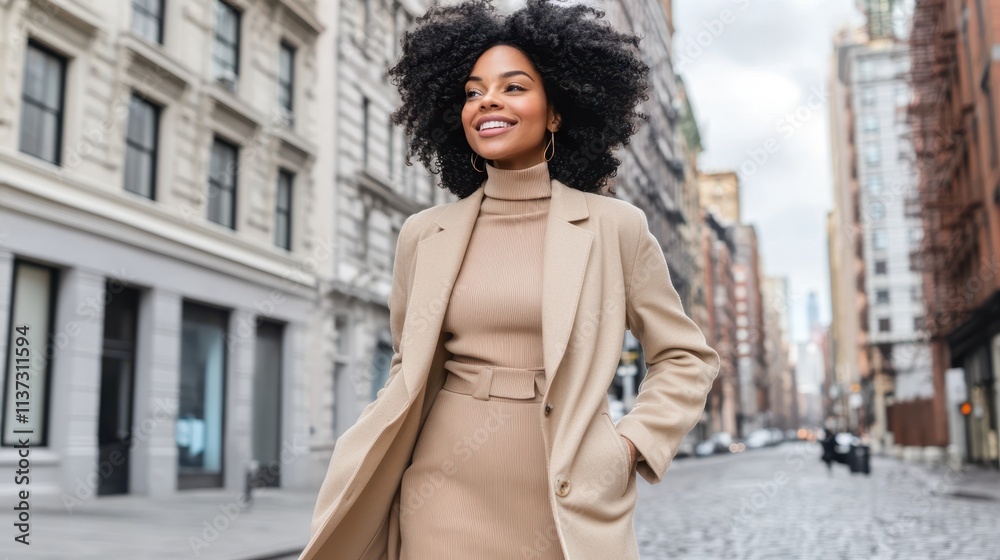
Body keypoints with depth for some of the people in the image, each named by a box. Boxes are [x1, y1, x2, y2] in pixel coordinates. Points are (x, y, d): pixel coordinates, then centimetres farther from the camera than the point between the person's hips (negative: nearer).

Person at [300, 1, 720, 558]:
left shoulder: (616, 226, -2)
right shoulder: (424, 234, 4)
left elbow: (687, 358, 6)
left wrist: (630, 444, -5)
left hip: (570, 503, -1)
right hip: (447, 499, 2)